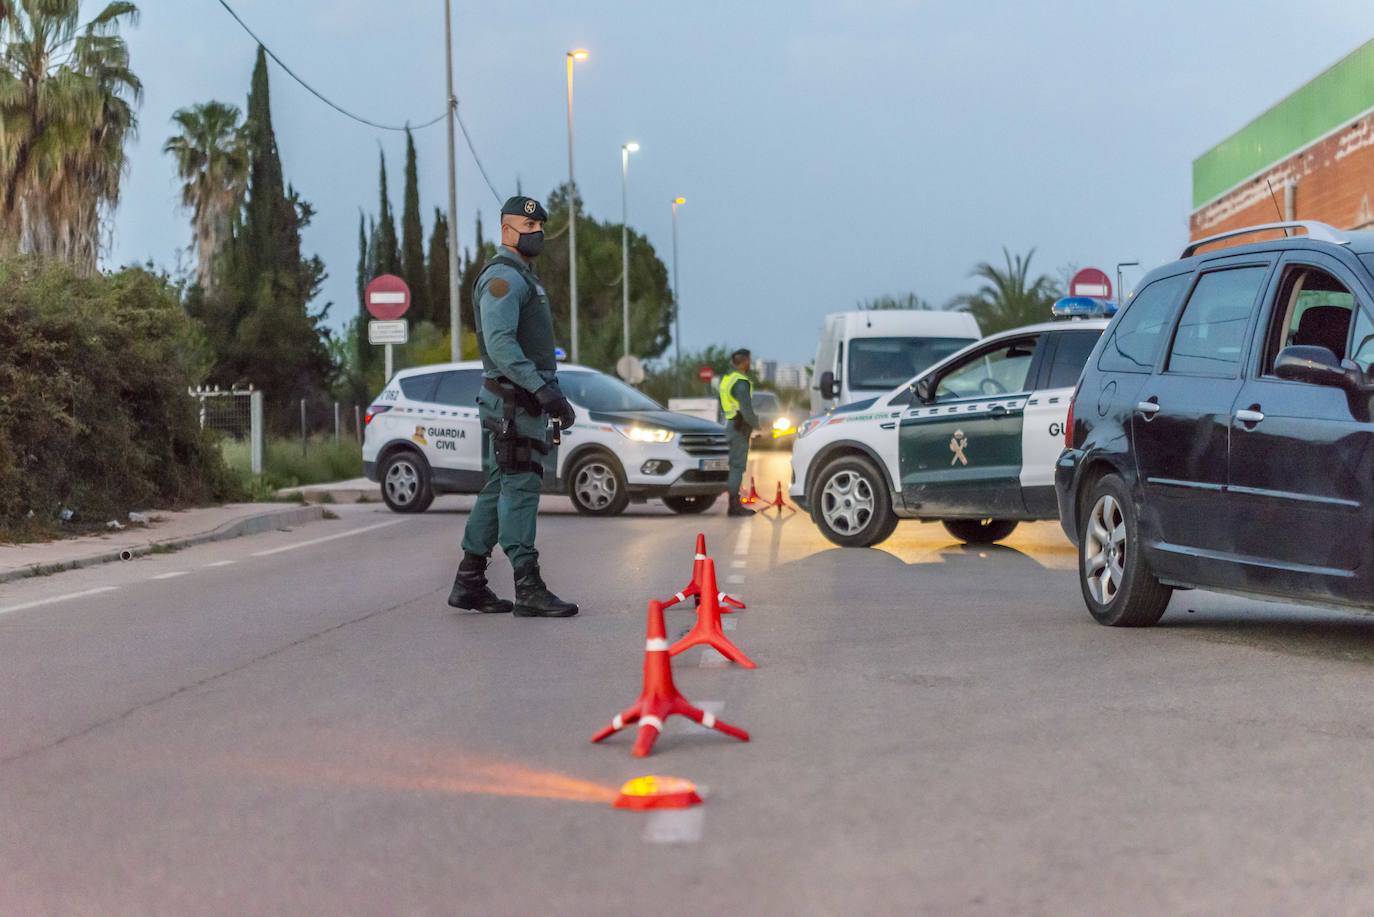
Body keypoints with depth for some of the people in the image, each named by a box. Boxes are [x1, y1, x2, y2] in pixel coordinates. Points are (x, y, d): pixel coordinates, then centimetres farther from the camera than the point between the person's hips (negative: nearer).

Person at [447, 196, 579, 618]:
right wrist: (542, 389, -29)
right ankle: (528, 589, -13)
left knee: (499, 489, 11)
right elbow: (500, 344, -23)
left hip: (526, 399, 11)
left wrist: (555, 395, 23)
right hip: (511, 401, -11)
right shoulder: (503, 277, -11)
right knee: (520, 488, -11)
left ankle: (469, 583, 15)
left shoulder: (522, 278, 23)